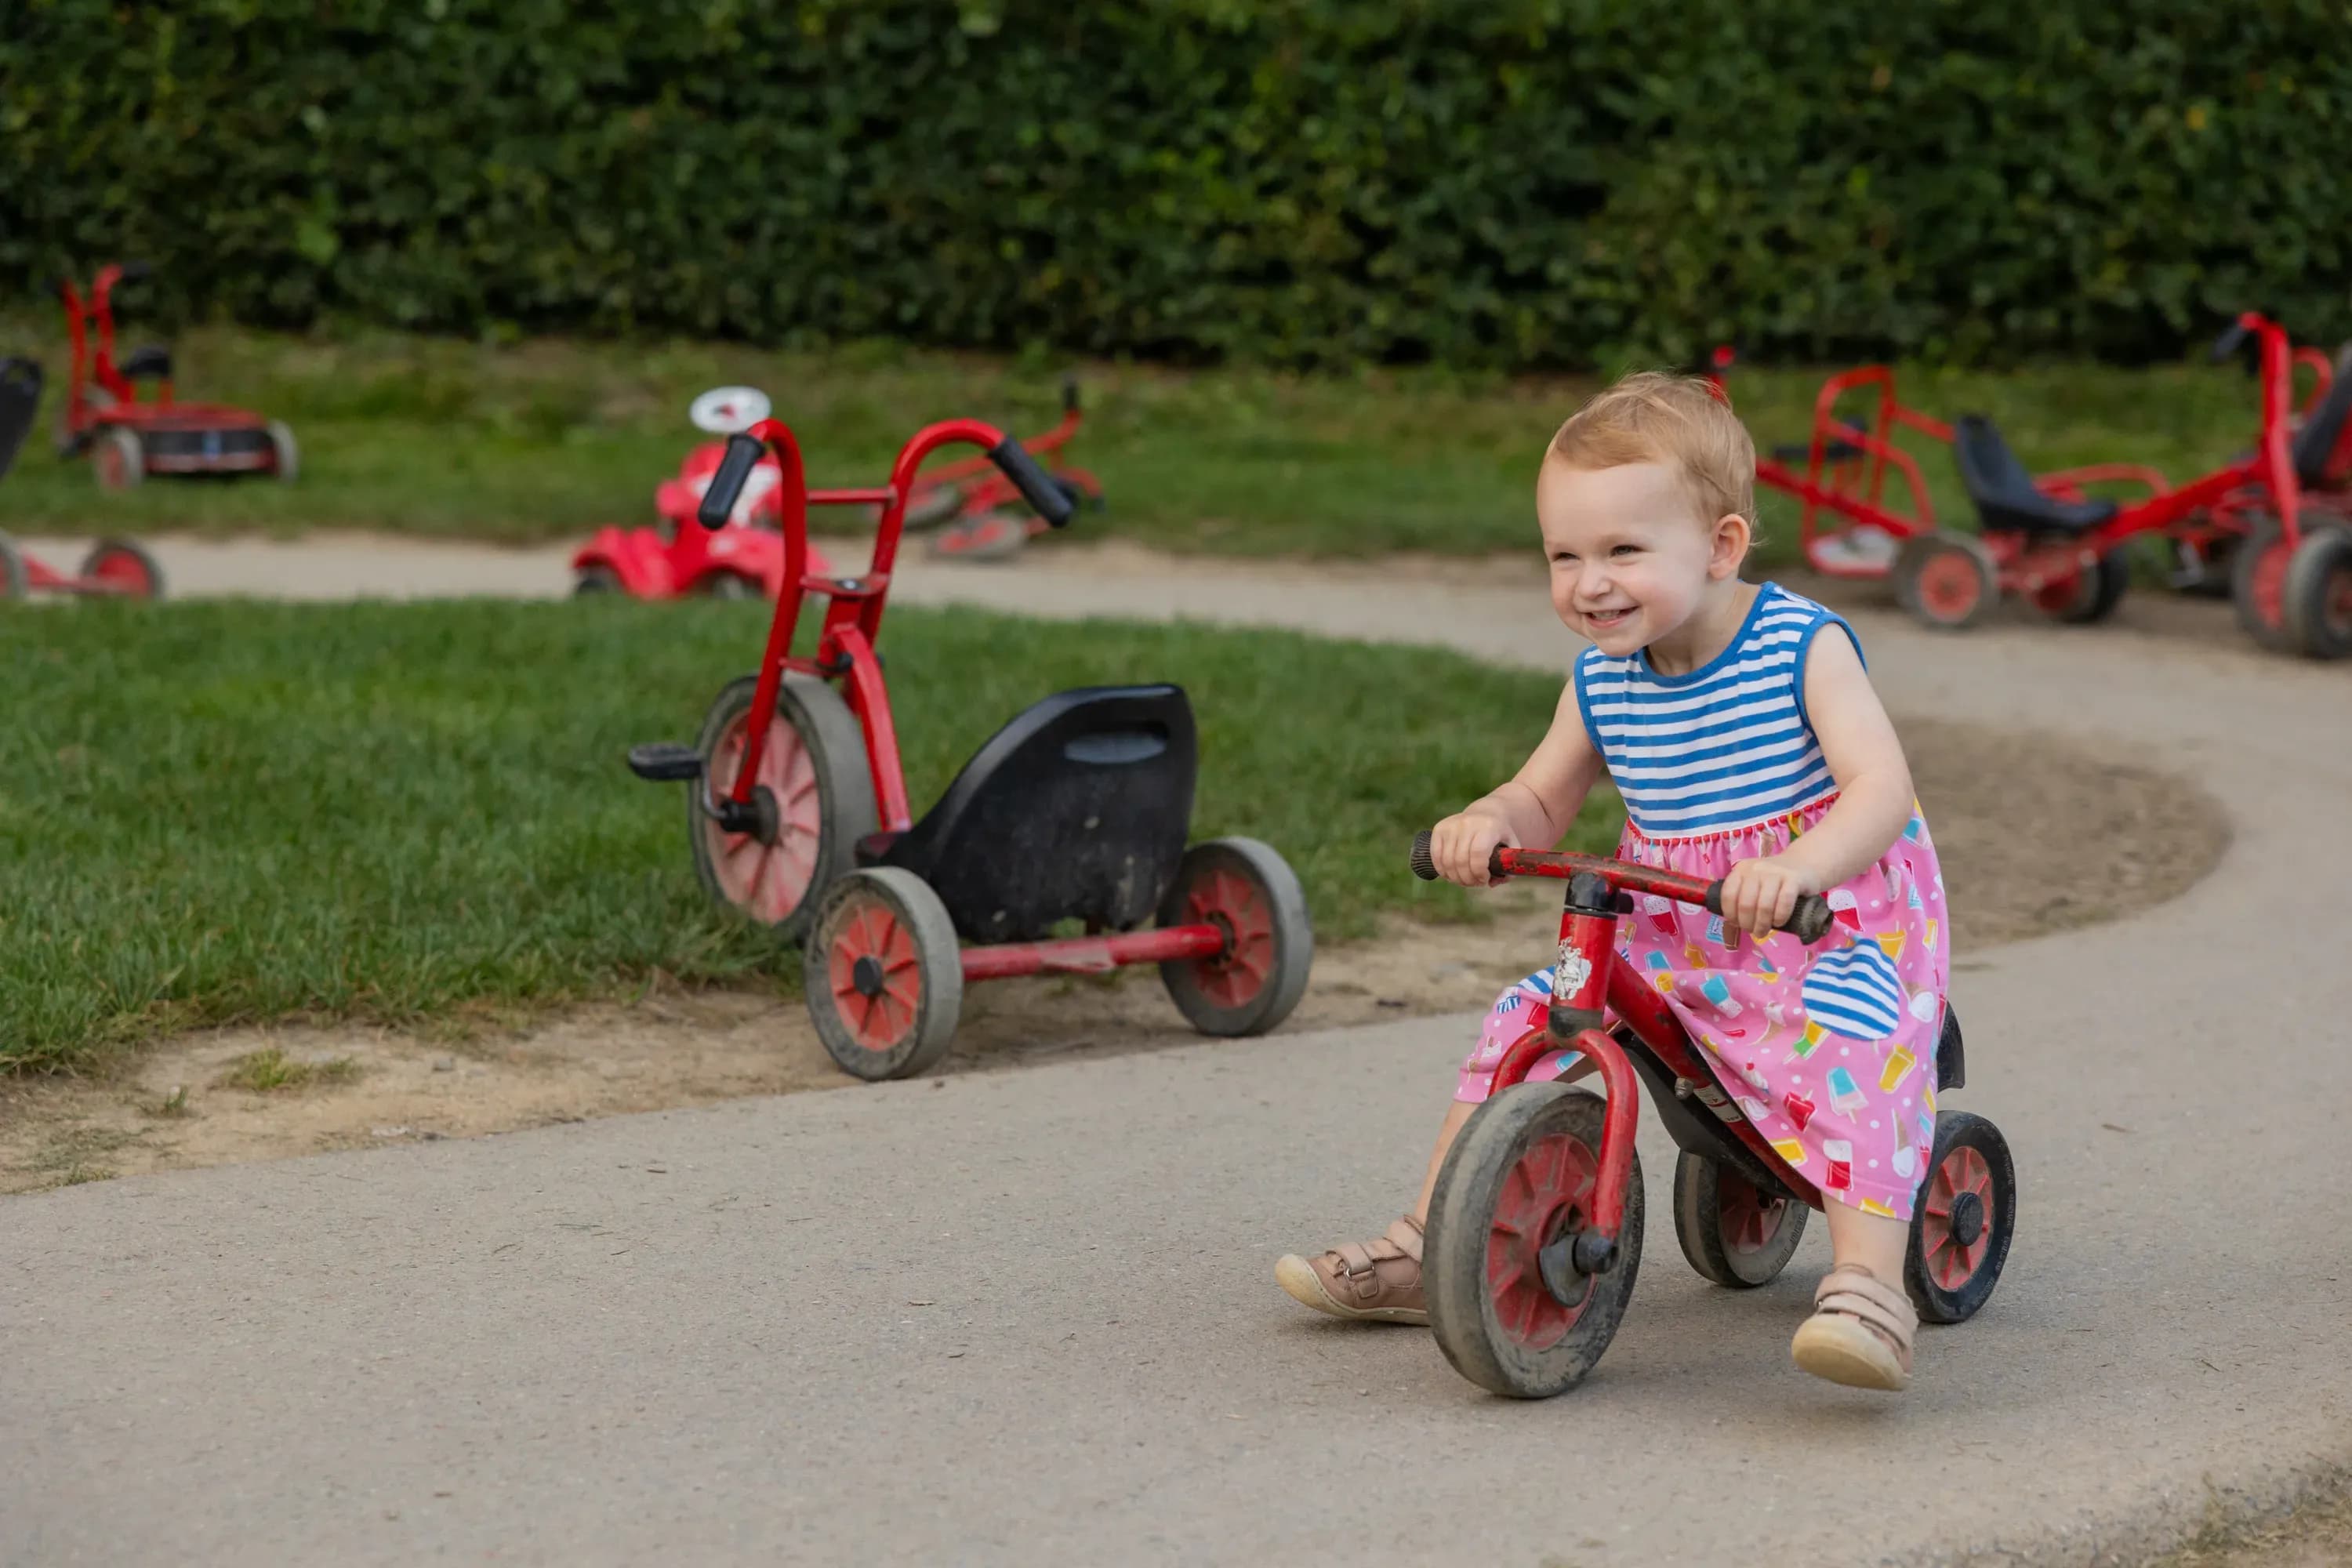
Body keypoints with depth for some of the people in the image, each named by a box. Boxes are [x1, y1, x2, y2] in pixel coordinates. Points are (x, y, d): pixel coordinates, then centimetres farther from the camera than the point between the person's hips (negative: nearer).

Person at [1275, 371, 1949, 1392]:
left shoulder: (1804, 647, -16)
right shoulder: (1603, 680, 1)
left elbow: (1881, 788, -26)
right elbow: (1544, 800, 10)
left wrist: (1796, 868, -47)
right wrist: (1489, 822, -15)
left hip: (1832, 924, -6)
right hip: (1667, 936, 6)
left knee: (1845, 1047, -34)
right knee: (1523, 1024, -4)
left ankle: (1867, 1287, -37)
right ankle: (1427, 1250, 8)